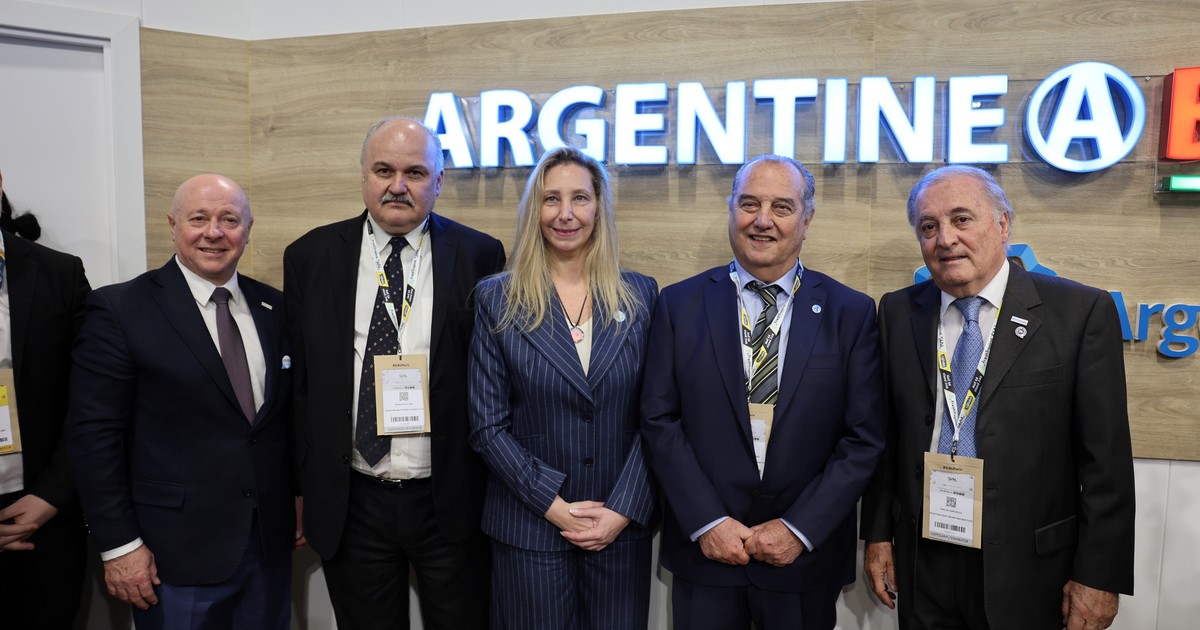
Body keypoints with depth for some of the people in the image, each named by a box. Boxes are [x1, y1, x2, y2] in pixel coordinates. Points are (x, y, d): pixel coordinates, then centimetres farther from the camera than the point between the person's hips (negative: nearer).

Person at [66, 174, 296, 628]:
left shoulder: (274, 309, 7)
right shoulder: (119, 310, -7)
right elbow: (94, 434, -9)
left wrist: (298, 497, 8)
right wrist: (118, 544, -11)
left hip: (271, 542, 4)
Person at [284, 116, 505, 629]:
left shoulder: (480, 256, -3)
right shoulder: (310, 258, 2)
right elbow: (296, 378, 5)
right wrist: (299, 487, 5)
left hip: (451, 502, -1)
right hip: (348, 504, 1)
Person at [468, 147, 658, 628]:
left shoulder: (640, 296, 2)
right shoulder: (498, 299, -2)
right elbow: (488, 426, -5)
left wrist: (624, 510, -9)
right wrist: (556, 507, -11)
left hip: (623, 526, 2)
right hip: (529, 528, -1)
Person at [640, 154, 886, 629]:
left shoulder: (851, 313, -1)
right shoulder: (680, 304, -1)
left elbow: (864, 438, -3)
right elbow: (659, 422, -3)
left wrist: (800, 529, -10)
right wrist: (707, 522, -10)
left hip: (806, 556, 0)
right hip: (704, 551, 0)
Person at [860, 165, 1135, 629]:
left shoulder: (1080, 312, -8)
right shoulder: (898, 312, 2)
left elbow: (1105, 459, -8)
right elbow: (886, 437, 6)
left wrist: (1099, 576, -8)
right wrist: (878, 534, 5)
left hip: (1028, 571, -2)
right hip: (922, 564, 3)